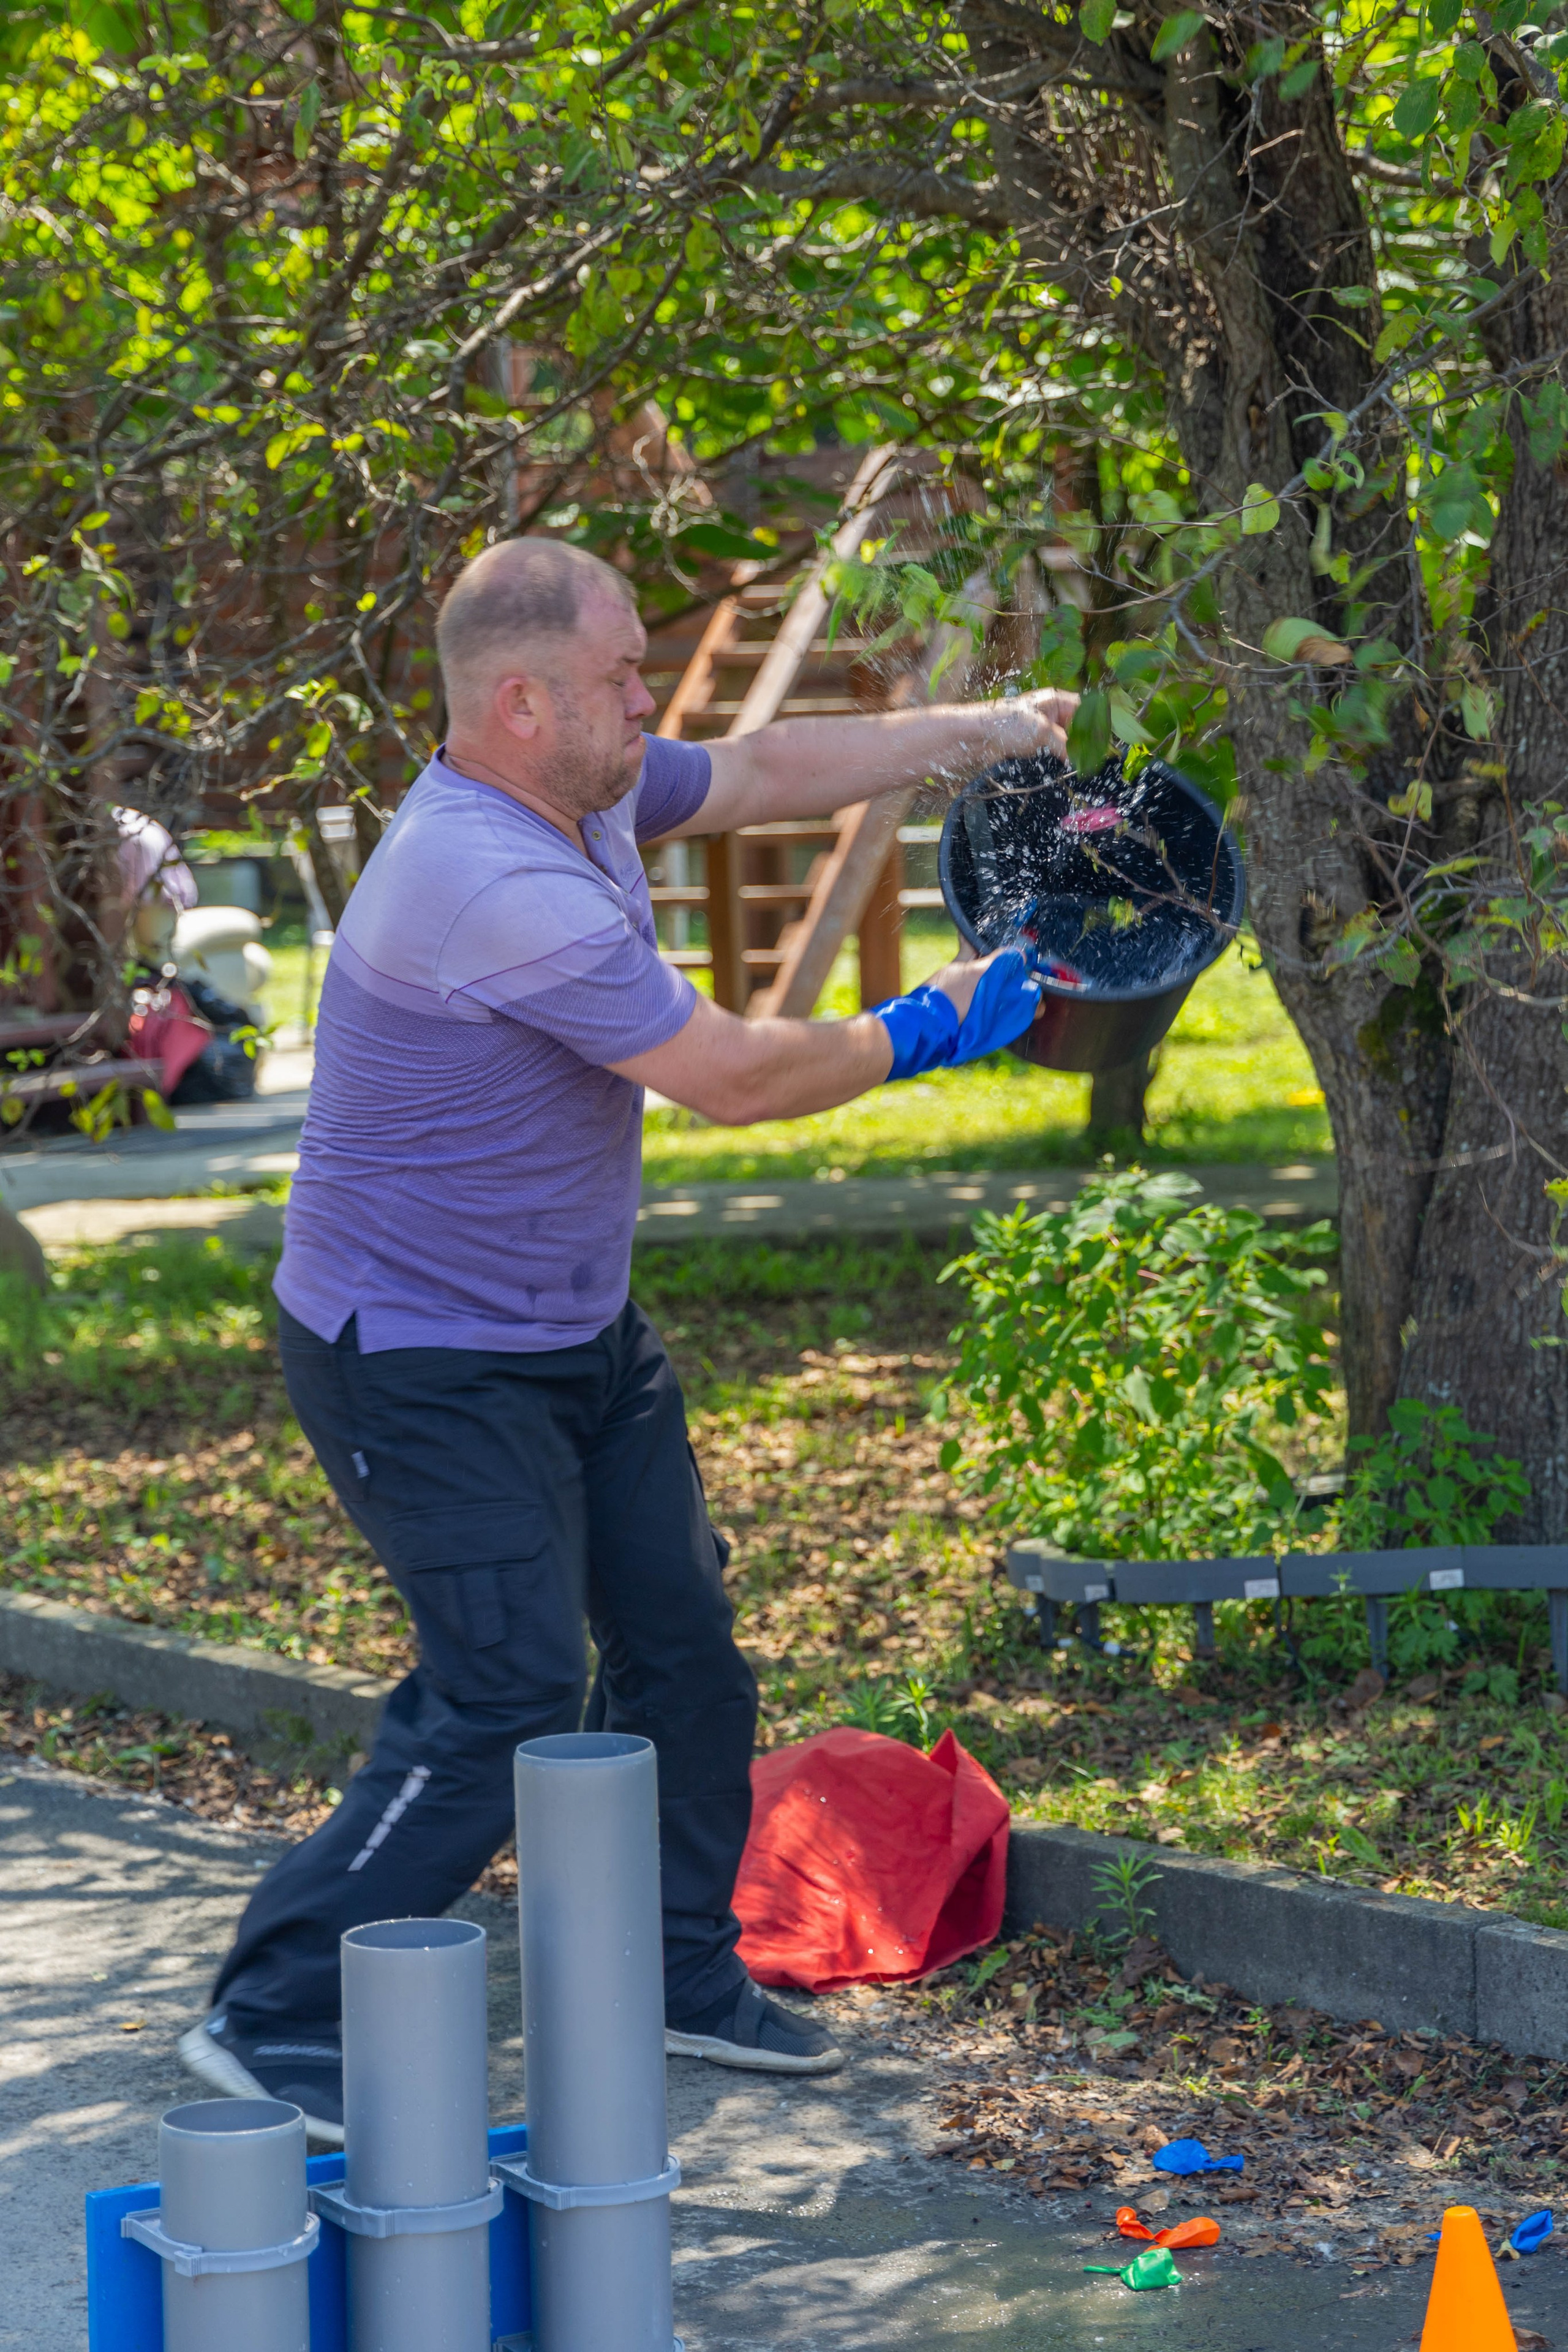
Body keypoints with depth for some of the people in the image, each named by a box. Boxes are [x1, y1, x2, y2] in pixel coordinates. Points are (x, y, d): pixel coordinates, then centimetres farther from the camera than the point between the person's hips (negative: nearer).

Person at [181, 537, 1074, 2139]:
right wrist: (921, 1032, -9)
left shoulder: (584, 793, 0)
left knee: (681, 1646, 14)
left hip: (578, 1334, 10)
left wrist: (981, 735, 13)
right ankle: (272, 2020, -3)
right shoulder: (497, 891, -30)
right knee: (503, 1702, -13)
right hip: (426, 1363, -10)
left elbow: (765, 771, 18)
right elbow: (736, 1077, -25)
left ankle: (680, 1974, 29)